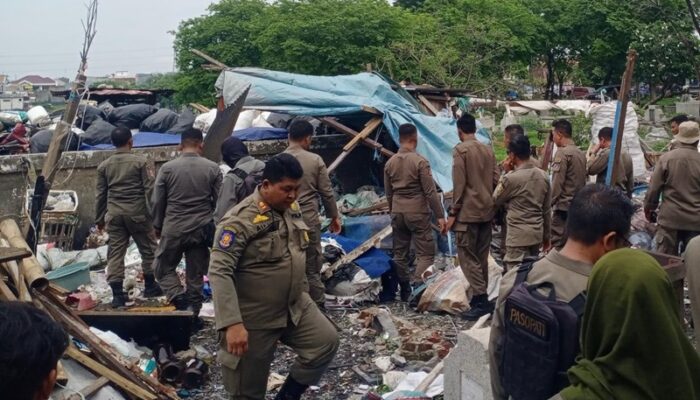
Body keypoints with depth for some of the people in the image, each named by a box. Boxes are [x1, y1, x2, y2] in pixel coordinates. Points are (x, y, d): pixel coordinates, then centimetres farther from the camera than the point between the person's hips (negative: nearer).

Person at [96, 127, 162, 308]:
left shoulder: (104, 166, 7)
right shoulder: (141, 162, -5)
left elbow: (101, 194, 10)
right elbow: (150, 189, -9)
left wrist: (99, 218, 18)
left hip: (114, 214, 3)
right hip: (137, 212, -3)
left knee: (115, 252, 5)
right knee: (148, 249, 13)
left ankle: (117, 293, 0)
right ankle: (150, 286, 23)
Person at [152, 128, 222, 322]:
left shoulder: (167, 168, -4)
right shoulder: (213, 168, -3)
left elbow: (157, 201, 1)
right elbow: (219, 201, 0)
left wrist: (158, 226, 14)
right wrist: (214, 225, 13)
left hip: (173, 229, -1)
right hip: (201, 229, 1)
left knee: (164, 268, 15)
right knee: (196, 273, 10)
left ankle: (179, 299, -5)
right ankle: (193, 313, 14)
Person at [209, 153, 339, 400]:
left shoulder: (293, 209, 2)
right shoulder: (241, 220, -24)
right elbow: (219, 272, -29)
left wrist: (301, 291, 23)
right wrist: (232, 323, -34)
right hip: (254, 319, -7)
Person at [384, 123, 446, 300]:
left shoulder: (390, 163, 4)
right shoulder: (420, 161, -13)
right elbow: (430, 192, -14)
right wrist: (440, 215, -10)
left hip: (398, 213, 6)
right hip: (418, 213, -6)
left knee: (400, 253, 13)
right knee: (426, 254, -2)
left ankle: (405, 291, 21)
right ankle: (416, 286, -20)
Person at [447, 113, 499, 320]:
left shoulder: (460, 150, -10)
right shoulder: (488, 150, 10)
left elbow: (459, 185, -14)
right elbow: (496, 180, 9)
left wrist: (453, 213, -9)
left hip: (468, 211, -7)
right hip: (487, 211, 7)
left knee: (467, 256, -4)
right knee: (482, 256, 12)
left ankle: (481, 300, -11)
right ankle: (480, 298, 17)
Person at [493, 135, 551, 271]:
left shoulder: (511, 178, -16)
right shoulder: (543, 176, 3)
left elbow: (495, 201, 2)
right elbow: (547, 210, 10)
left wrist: (504, 174, 4)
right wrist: (546, 236, 19)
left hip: (518, 235, -7)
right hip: (537, 233, 7)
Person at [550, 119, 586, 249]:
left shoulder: (562, 152, -12)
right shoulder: (581, 153, 11)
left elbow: (557, 182, -15)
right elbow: (583, 178, 14)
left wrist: (550, 202, -9)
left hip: (564, 204, -8)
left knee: (556, 244, -6)